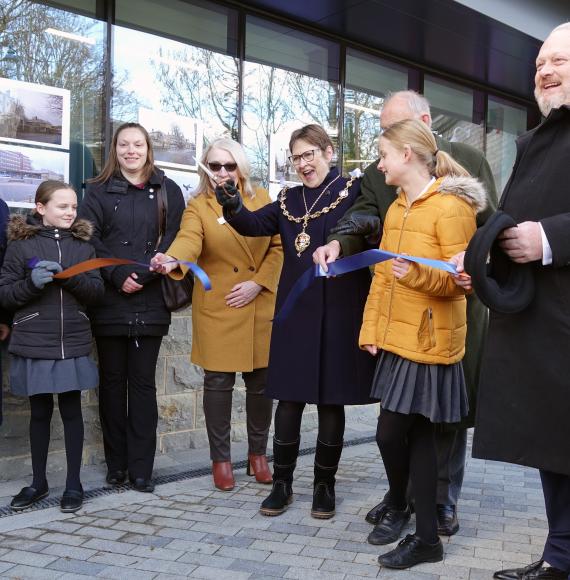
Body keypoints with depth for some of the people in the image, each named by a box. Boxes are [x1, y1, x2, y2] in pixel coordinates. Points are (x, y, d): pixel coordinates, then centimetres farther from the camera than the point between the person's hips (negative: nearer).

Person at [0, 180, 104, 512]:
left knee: (71, 411, 6)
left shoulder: (82, 243, 6)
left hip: (73, 345, 1)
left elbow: (97, 290, 1)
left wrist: (69, 276, -16)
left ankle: (74, 483, 17)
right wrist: (31, 282, -19)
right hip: (34, 346, -1)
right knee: (40, 412, 11)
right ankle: (39, 482, 26)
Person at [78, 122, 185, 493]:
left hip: (150, 302, 0)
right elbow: (88, 239, -1)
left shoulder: (168, 191, 8)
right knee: (113, 380, 7)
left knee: (143, 382, 2)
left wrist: (143, 274, -14)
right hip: (109, 302, 1)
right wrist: (117, 275, -14)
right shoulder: (99, 191, 9)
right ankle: (116, 463, 16)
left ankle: (141, 467, 8)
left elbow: (174, 238, -1)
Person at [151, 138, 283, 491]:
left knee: (261, 382, 8)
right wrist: (172, 260, -43)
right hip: (216, 309, -2)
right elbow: (189, 240, -21)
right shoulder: (198, 206, -1)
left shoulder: (262, 199, 7)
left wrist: (259, 282, -8)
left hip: (261, 307, 2)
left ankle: (258, 453, 25)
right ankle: (221, 458, 18)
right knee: (218, 382, 2)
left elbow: (279, 246, 5)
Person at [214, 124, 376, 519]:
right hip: (295, 312, 3)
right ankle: (282, 483, 20)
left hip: (339, 313, -3)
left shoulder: (354, 190, 1)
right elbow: (253, 224, -1)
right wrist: (230, 202, -19)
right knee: (289, 399, 6)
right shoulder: (289, 199, 13)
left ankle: (325, 485, 22)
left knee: (331, 400, 7)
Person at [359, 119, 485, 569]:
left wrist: (418, 274, -32)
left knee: (391, 432, -5)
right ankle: (427, 536, 23)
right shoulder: (397, 209, 14)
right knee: (416, 434, 12)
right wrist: (371, 331, 8)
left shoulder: (452, 206, -12)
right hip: (397, 338, 8)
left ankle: (400, 505, 20)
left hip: (429, 341, -8)